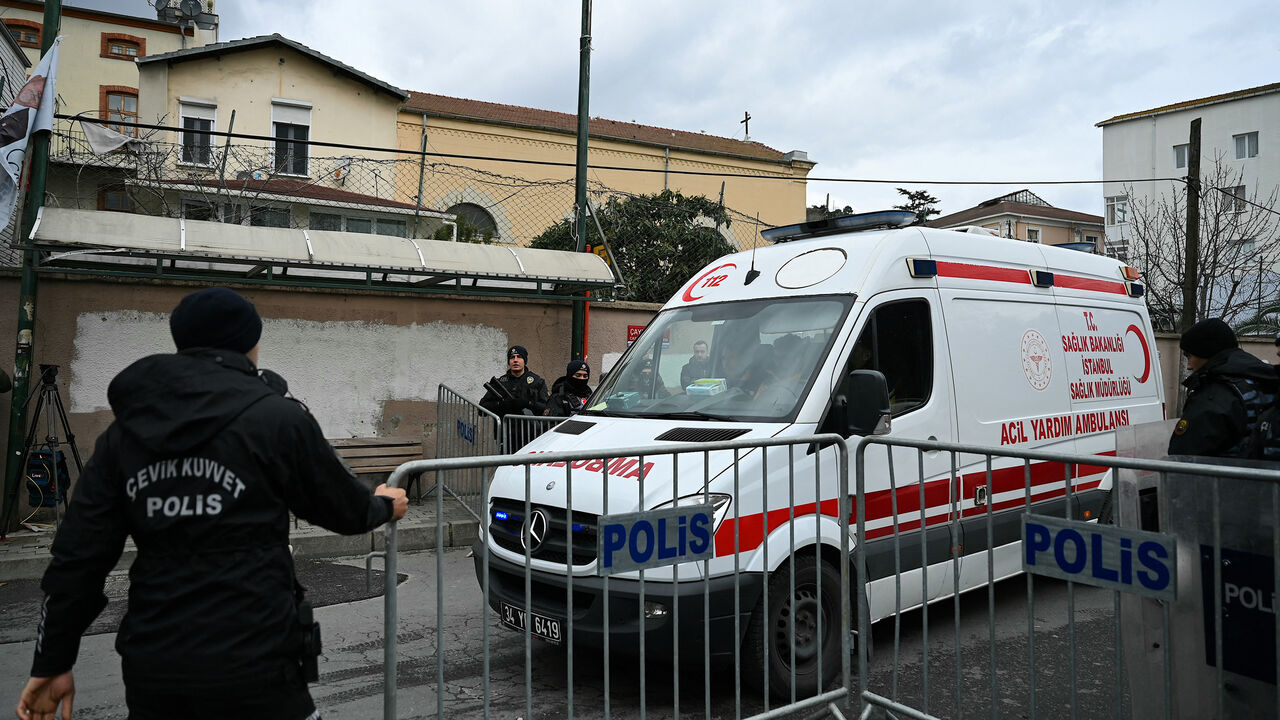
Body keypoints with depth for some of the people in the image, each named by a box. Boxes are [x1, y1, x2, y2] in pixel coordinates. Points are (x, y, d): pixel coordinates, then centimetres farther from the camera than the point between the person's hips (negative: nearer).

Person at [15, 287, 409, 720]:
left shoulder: (125, 429, 4)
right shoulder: (276, 417, -10)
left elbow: (77, 555, 4)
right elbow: (344, 510, 2)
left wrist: (52, 662, 14)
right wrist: (384, 506, 23)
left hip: (150, 666, 5)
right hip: (251, 666, -5)